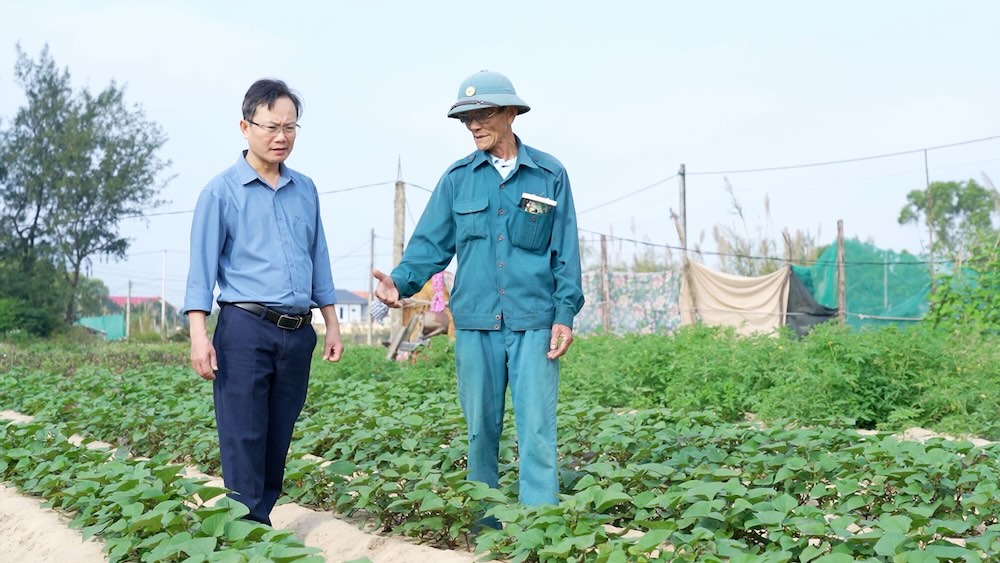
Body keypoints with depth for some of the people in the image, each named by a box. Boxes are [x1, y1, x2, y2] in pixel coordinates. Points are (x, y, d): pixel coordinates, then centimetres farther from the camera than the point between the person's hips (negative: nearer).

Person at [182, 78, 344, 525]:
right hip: (245, 329, -5)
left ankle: (264, 517, 20)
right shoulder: (222, 191, -1)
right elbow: (202, 265, -5)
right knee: (244, 439, -3)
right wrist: (199, 334, -14)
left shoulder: (306, 190, 13)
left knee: (279, 439, 10)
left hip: (298, 332, 5)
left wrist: (331, 323, 17)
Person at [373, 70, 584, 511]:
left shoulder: (550, 175, 4)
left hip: (534, 321, -2)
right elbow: (431, 243, 5)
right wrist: (400, 282, -14)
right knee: (480, 428, 10)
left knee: (536, 429, -5)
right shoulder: (457, 178, 8)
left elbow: (565, 253, 4)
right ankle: (481, 521, 22)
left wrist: (565, 314, -3)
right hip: (475, 321, 2)